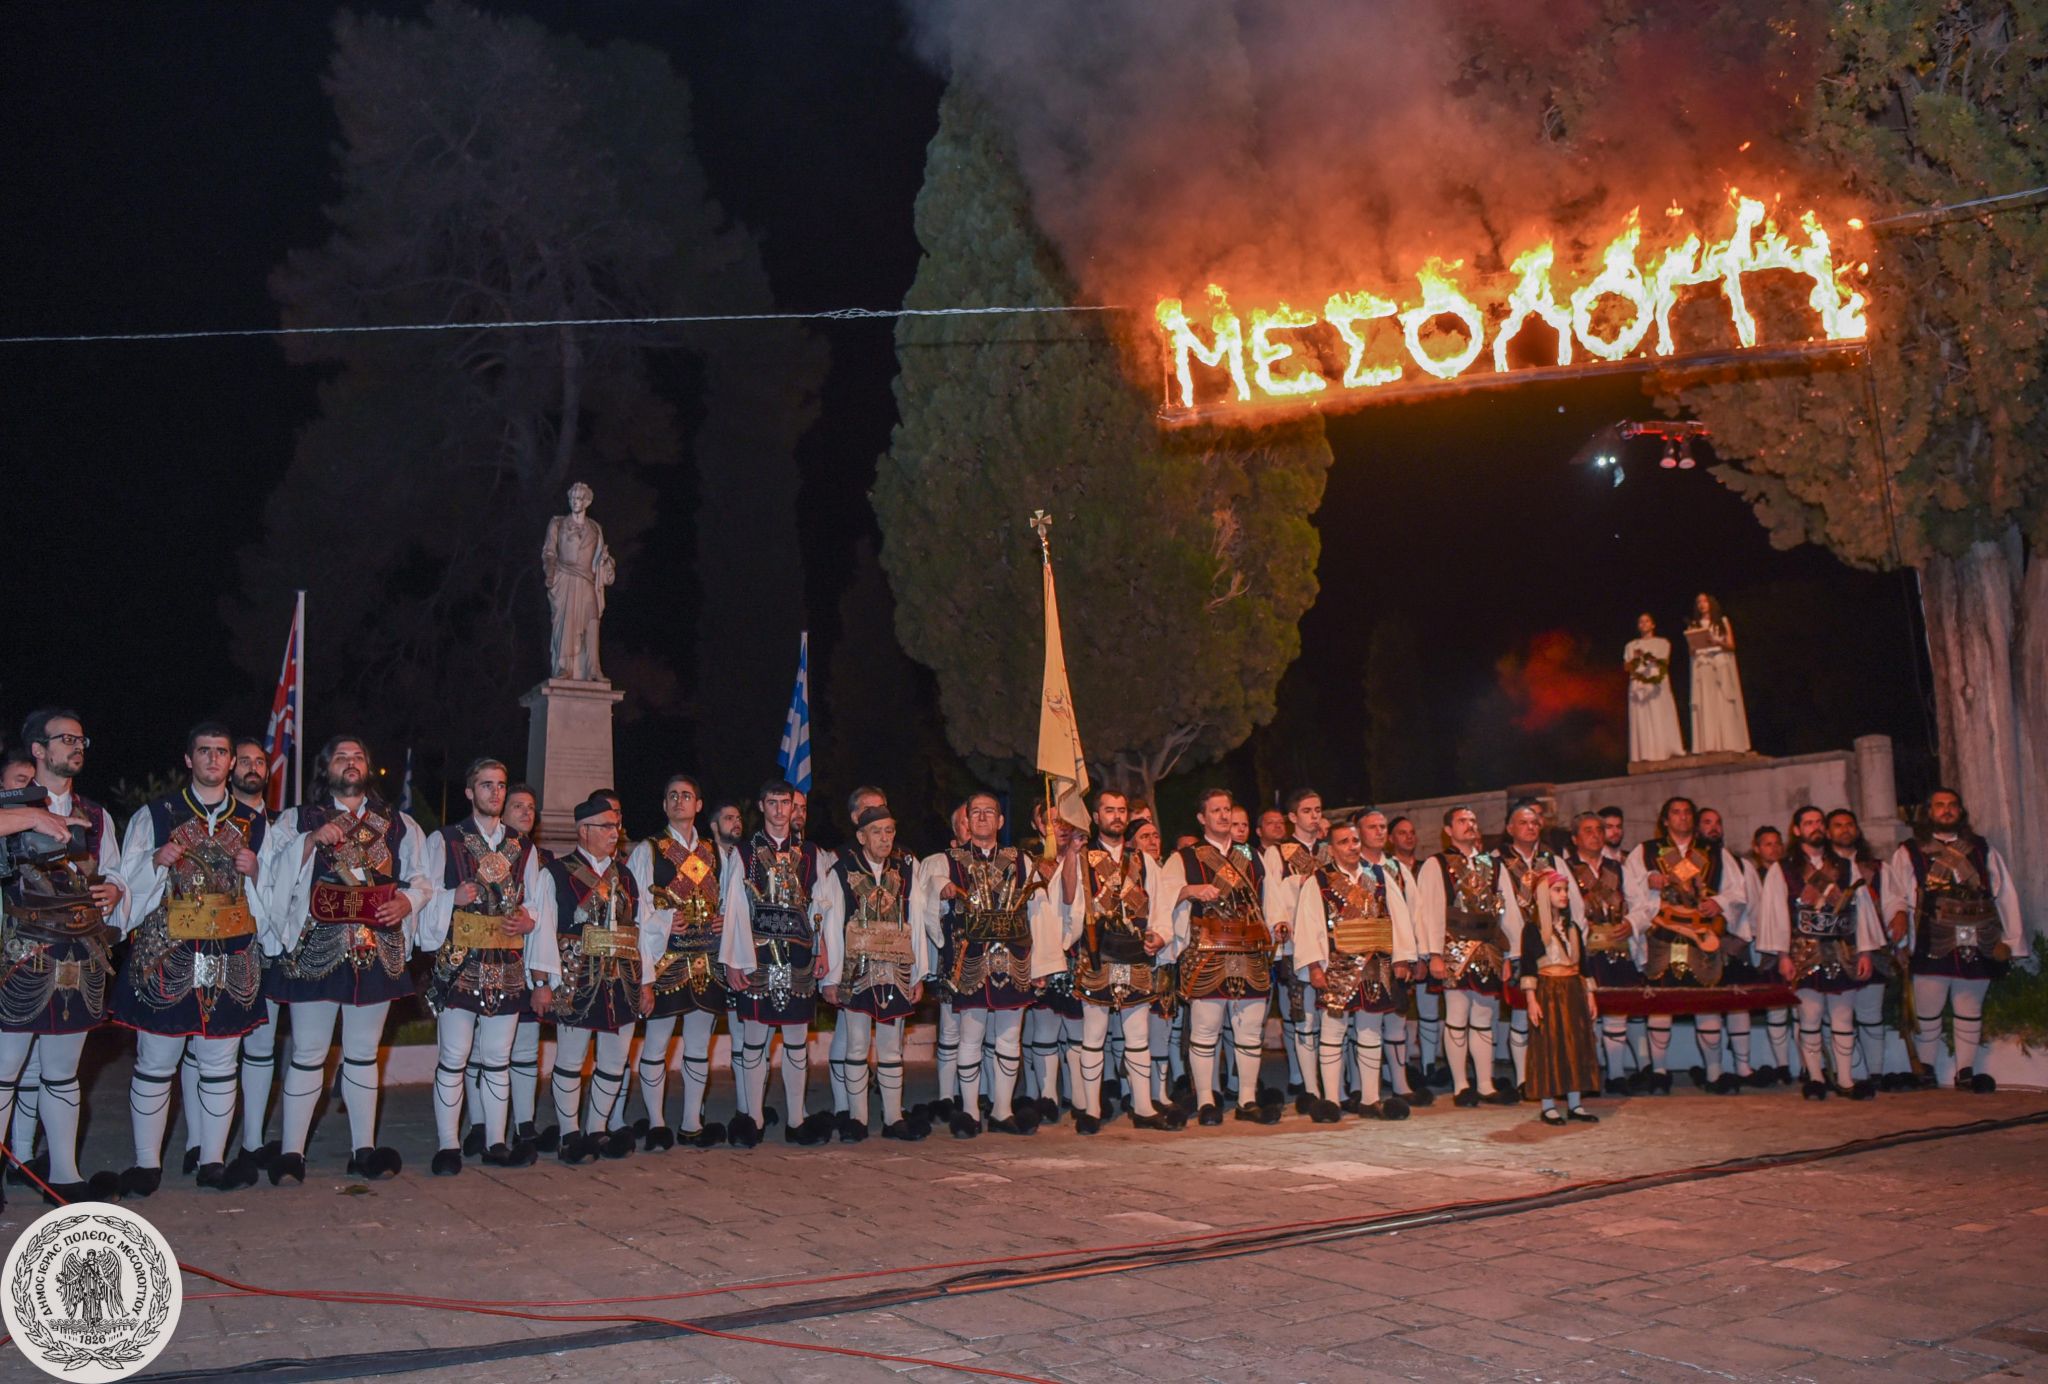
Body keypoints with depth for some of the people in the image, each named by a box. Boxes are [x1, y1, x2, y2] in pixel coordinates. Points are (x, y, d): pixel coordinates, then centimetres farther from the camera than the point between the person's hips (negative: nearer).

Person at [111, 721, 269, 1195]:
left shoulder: (252, 823, 13)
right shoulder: (154, 815, 7)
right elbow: (129, 885, 5)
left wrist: (253, 871, -5)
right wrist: (157, 862, -13)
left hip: (232, 960, 2)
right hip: (165, 957, -2)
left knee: (220, 1064, 6)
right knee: (155, 1064, 2)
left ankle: (213, 1160, 14)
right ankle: (147, 1163, 13)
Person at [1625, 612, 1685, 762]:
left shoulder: (1662, 642, 14)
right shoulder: (1631, 645, 19)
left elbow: (1665, 662, 0)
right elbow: (1626, 667, 9)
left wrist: (1654, 659, -21)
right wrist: (1635, 659, -12)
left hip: (1658, 685, -1)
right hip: (1638, 686, 1)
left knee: (1661, 718, -10)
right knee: (1642, 720, -9)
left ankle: (1665, 750, -12)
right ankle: (1646, 754, -16)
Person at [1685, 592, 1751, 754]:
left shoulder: (1722, 621, 11)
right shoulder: (1694, 626, 15)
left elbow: (1731, 645, 3)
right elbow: (1691, 651, 9)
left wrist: (1716, 642, -14)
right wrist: (1692, 643, -12)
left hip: (1722, 665, -1)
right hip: (1702, 667, 1)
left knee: (1724, 704, -8)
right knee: (1706, 705, -8)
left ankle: (1728, 743, -11)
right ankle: (1710, 746, -13)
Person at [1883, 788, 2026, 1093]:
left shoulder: (1982, 850, 14)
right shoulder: (1909, 852, 7)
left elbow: (2006, 897, 13)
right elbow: (1893, 891, 1)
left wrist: (2009, 940, 6)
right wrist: (1899, 913, -20)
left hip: (1977, 947, 3)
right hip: (1932, 946, -2)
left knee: (1970, 1012, 9)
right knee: (1927, 1013, 1)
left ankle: (1965, 1073, 17)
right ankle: (1925, 1071, 13)